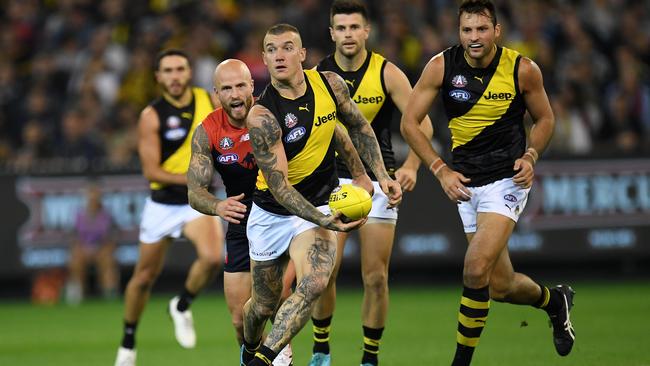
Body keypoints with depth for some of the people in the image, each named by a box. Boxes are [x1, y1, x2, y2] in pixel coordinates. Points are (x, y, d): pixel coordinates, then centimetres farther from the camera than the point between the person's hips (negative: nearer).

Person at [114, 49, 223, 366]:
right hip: (162, 205, -2)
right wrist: (191, 179, -30)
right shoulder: (152, 116, -13)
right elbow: (151, 171, -18)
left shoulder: (207, 100, -2)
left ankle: (182, 306, 3)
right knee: (144, 277, 9)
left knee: (212, 257, -27)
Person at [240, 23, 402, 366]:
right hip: (270, 213, -2)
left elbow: (358, 127, 11)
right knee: (264, 306, 13)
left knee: (313, 286, -26)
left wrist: (381, 176, 2)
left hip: (319, 206, 2)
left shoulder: (329, 83, -10)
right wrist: (324, 221, -37)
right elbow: (279, 187, -26)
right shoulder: (261, 116, -24)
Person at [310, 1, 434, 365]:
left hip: (377, 180, -1)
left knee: (376, 278, -2)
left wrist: (411, 165, -22)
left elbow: (422, 123, -7)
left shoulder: (387, 73, -6)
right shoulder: (317, 75, -2)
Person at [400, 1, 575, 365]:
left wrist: (530, 156, -9)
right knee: (501, 287, 9)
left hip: (507, 179, -3)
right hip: (467, 183, 3)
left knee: (476, 269, -21)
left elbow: (545, 119, 8)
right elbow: (410, 122, 0)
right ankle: (554, 299, 41)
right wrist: (441, 170, -7)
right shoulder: (441, 66, -7)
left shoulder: (523, 69, -9)